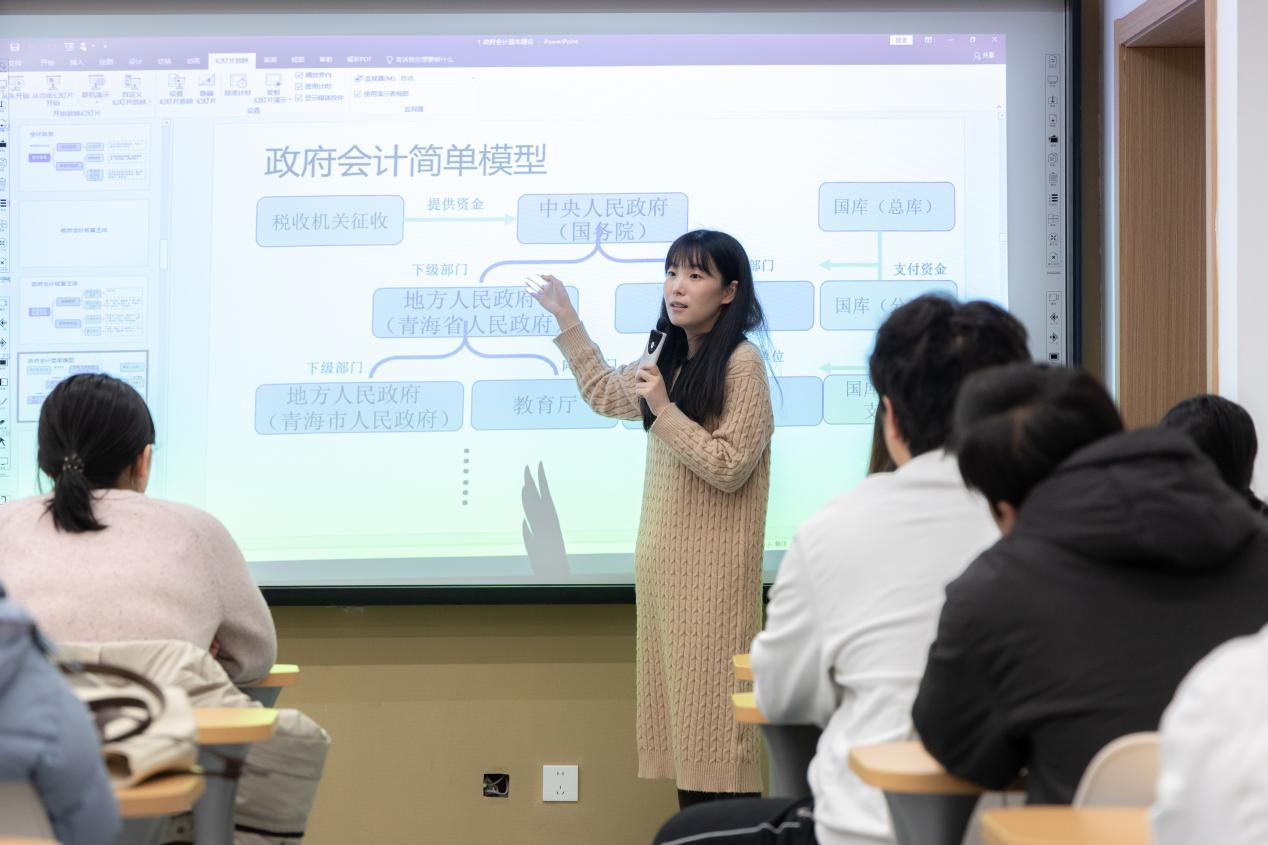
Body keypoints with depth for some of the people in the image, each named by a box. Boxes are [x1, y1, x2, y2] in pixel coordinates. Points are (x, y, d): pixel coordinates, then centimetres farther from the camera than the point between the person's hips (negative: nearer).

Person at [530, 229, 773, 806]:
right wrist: (566, 319, 28)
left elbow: (729, 467, -16)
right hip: (664, 556, 8)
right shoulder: (673, 360, 15)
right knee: (678, 697, 8)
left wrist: (663, 408, -18)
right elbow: (604, 394, 31)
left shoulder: (741, 363, -11)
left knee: (709, 701, -7)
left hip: (710, 564, -8)